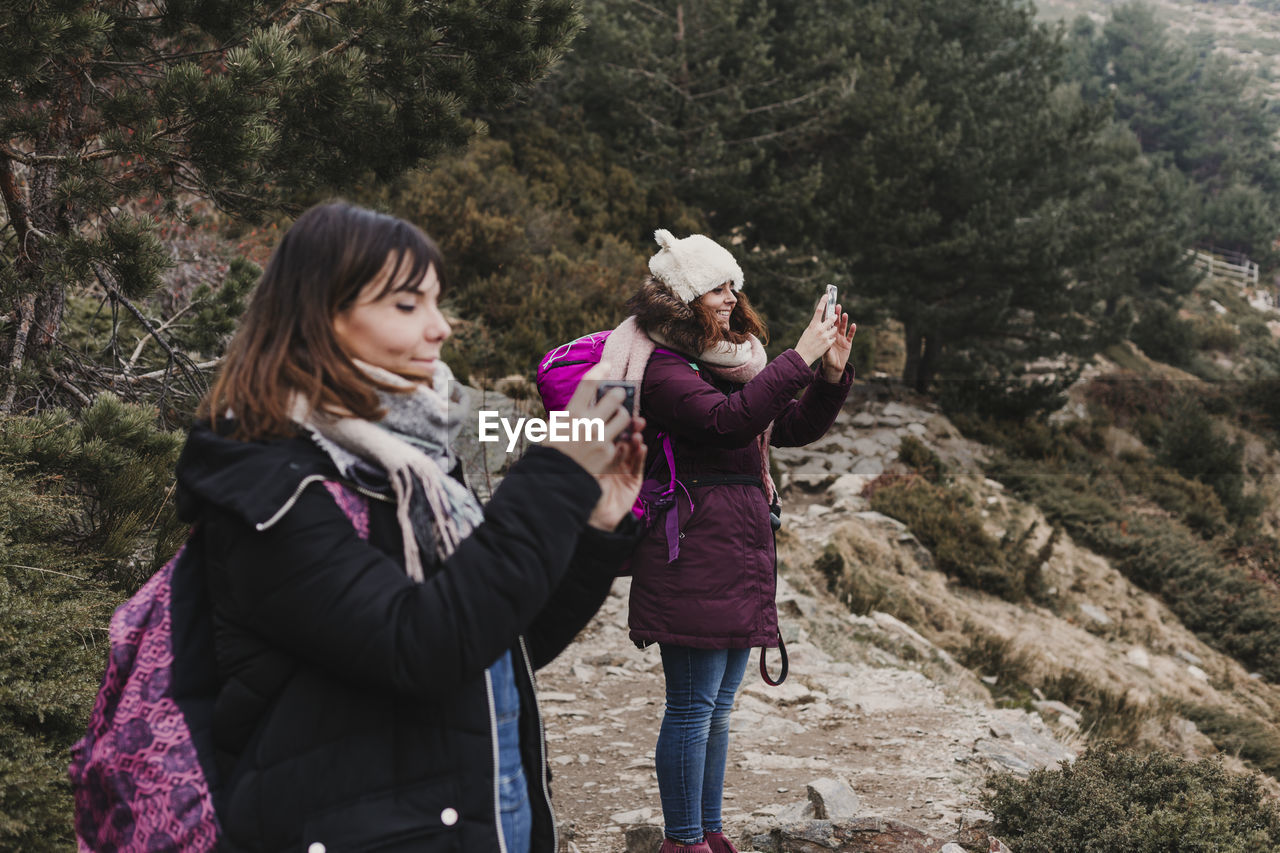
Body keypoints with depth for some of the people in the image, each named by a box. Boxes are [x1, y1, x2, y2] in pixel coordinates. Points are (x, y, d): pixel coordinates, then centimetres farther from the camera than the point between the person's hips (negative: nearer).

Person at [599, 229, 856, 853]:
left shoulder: (731, 360, 17)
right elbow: (728, 420, -26)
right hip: (691, 550, -9)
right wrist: (799, 358, -24)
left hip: (741, 553, 9)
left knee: (718, 707, 15)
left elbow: (794, 427, 18)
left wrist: (832, 373, 2)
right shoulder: (662, 367, -10)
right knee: (693, 705, -3)